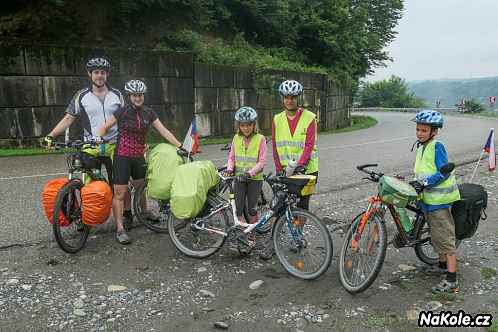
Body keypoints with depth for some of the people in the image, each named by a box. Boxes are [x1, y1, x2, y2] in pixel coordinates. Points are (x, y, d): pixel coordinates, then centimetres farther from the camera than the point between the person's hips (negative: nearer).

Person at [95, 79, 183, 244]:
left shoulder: (149, 113, 2)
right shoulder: (122, 112, -8)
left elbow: (164, 131, 1)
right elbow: (105, 127, -2)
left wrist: (180, 146, -5)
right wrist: (98, 137, -24)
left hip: (139, 157, 4)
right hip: (123, 156, -4)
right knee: (120, 193, -4)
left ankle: (144, 214, 44)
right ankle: (120, 230, 0)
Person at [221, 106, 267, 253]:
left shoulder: (260, 139, -8)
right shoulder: (236, 138, 4)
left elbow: (262, 161, -11)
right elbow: (232, 157, 9)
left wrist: (250, 172, -23)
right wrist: (229, 169, -10)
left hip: (255, 179, -3)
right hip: (239, 179, 3)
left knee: (252, 209, 7)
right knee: (238, 209, -1)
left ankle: (251, 238, 23)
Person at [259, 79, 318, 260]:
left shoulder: (309, 118, -5)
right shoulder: (277, 119, 4)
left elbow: (309, 145, -13)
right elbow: (275, 147, 4)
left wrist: (300, 166, -24)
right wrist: (279, 169, -4)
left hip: (306, 170, -2)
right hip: (285, 170, 2)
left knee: (302, 205, 9)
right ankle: (272, 242, 4)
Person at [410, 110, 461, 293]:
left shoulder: (436, 146, -14)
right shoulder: (422, 147, 12)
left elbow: (444, 172, -20)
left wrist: (424, 183, -24)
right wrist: (416, 184, 10)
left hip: (439, 200, -9)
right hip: (428, 198, 9)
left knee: (445, 238, -6)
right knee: (436, 236, 22)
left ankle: (451, 281, -1)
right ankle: (443, 264, 41)